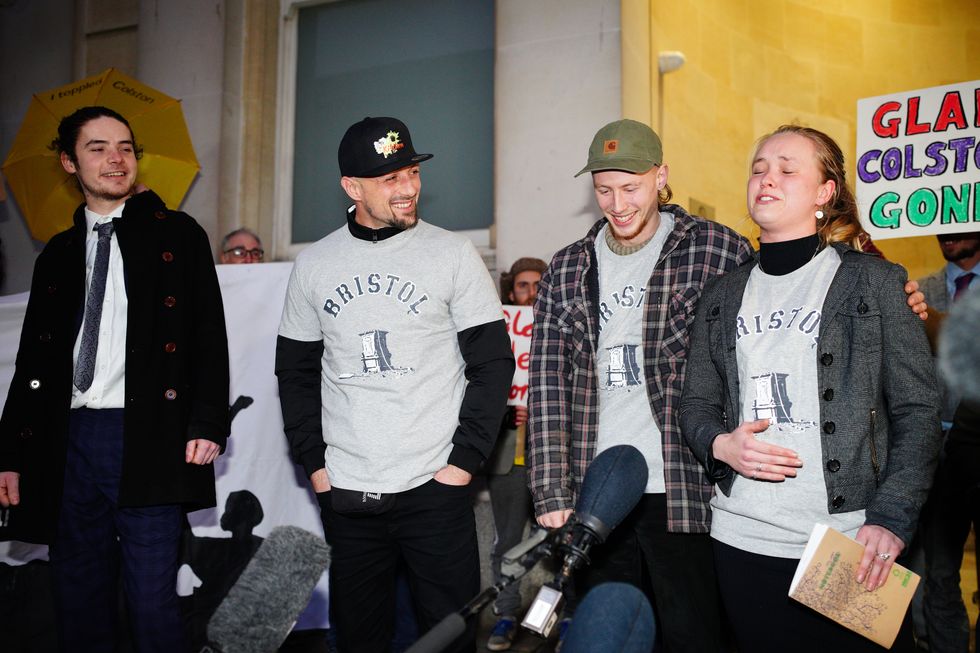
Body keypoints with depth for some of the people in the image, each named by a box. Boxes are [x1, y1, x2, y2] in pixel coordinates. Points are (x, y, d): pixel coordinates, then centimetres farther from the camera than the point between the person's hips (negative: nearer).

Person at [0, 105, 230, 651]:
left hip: (148, 440, -4)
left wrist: (207, 423, -13)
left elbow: (209, 335, -2)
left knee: (152, 602, -3)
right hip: (70, 441, 5)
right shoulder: (58, 253, 17)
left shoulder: (177, 234, 5)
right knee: (81, 605, 11)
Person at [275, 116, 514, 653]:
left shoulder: (453, 254, -3)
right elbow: (295, 370, 11)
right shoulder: (313, 264, 5)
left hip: (433, 488, -2)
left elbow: (493, 362, -2)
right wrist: (313, 463, 3)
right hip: (344, 494, 3)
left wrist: (464, 460, -8)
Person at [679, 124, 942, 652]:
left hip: (850, 546, -3)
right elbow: (696, 404, 13)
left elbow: (917, 411, -3)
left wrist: (891, 519, -13)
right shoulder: (724, 294, 11)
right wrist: (720, 444, -9)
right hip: (742, 541, 3)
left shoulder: (872, 281, 1)